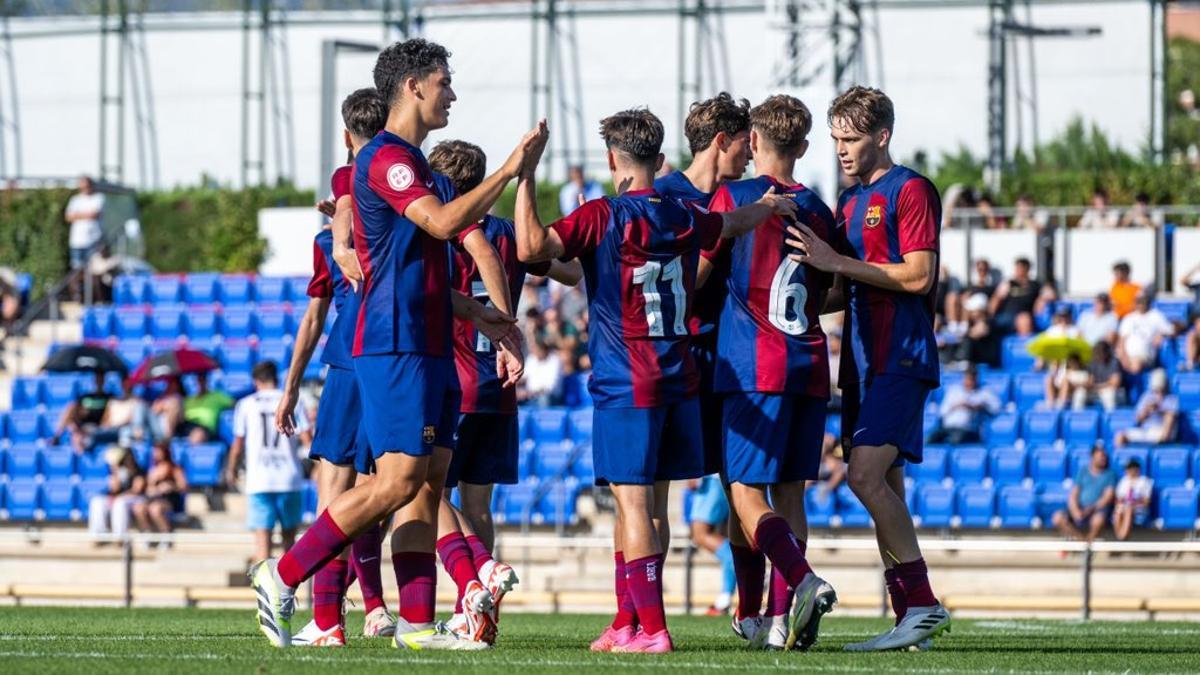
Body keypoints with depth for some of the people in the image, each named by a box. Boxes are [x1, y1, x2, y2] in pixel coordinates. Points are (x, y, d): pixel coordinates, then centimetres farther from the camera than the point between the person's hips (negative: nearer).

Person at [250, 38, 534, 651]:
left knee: (429, 484, 4)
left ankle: (416, 624, 2)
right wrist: (511, 169, -18)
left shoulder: (412, 162, 21)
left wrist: (482, 317, 23)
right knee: (398, 481, -14)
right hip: (395, 347, -10)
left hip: (429, 347, 10)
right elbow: (443, 223, -24)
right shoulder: (385, 158, -10)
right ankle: (282, 576, -7)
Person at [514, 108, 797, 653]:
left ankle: (651, 628, -12)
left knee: (634, 501, -7)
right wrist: (769, 206, 53)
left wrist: (525, 175, -16)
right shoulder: (683, 218, 9)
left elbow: (531, 246, -23)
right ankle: (627, 621, 19)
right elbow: (733, 223, 32)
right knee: (650, 502, 12)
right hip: (678, 379, 6)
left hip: (624, 383, -6)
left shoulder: (602, 217, -10)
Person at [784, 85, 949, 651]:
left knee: (866, 475, -19)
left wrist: (836, 262, -16)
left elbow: (918, 276, -16)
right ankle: (912, 618, 6)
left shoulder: (910, 190, -6)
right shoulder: (849, 201, 20)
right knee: (884, 487, 5)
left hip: (902, 359, -9)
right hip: (864, 361, 9)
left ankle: (923, 602, -16)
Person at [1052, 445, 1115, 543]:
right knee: (1058, 518, -24)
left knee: (1098, 519, -39)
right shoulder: (1083, 471, 11)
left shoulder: (1109, 474, 5)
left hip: (1097, 510, -3)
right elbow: (1073, 496, 6)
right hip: (1080, 510, 3)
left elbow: (1107, 498, -6)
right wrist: (1076, 511, -14)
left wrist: (1091, 509, -20)